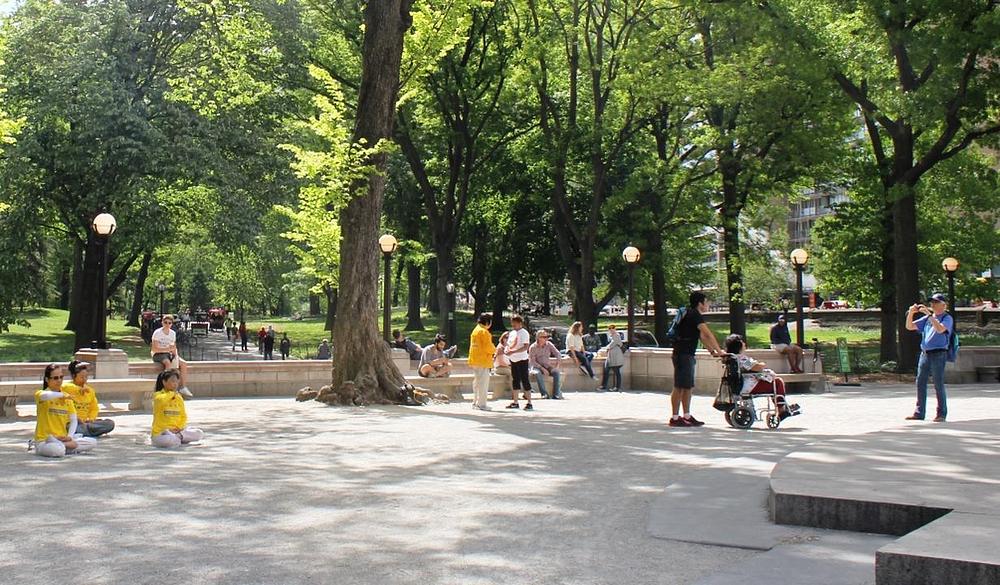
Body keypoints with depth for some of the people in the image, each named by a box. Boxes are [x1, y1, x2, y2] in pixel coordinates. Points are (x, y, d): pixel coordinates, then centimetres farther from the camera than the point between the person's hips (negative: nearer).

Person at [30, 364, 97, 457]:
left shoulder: (67, 398, 13)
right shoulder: (40, 394, -6)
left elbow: (73, 420, 9)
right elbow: (44, 396, -34)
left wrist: (70, 436, -7)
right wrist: (62, 395, -25)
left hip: (62, 439, 7)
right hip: (44, 440, -7)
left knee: (92, 442, -12)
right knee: (58, 451, -41)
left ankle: (62, 446, -11)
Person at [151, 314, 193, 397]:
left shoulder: (173, 333, 7)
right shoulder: (157, 333, -10)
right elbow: (154, 349, -16)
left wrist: (175, 353, -9)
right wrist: (168, 349, -25)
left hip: (169, 354, 6)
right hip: (158, 354, -6)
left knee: (183, 363, -16)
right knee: (168, 363, -37)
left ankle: (183, 387, -13)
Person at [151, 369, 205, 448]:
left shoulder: (179, 397, 11)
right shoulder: (158, 395, -6)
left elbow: (183, 416, 13)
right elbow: (160, 400, -33)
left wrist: (178, 428, -5)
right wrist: (172, 393, -15)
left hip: (175, 431, 6)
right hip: (160, 433, -6)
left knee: (200, 434, -12)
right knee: (171, 441, -41)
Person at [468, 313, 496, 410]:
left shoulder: (475, 330, 15)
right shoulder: (484, 331, -14)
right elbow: (488, 347, -18)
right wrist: (494, 350, 1)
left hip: (474, 360, 9)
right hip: (483, 361, -9)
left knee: (476, 382, 15)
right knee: (483, 382, -6)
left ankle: (475, 402, 19)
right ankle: (482, 404, -6)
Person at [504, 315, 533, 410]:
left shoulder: (524, 333, -11)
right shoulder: (512, 333, 13)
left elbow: (525, 347, -20)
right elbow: (508, 344, 18)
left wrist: (513, 351, -27)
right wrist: (506, 349, -6)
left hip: (522, 360, -8)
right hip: (513, 360, 8)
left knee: (525, 380, -7)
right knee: (515, 380, 11)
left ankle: (529, 403, -5)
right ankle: (515, 402, 16)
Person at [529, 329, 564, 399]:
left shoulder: (549, 344, 4)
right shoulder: (533, 347, -6)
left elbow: (558, 354, 4)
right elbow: (532, 362, -10)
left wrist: (558, 362, -14)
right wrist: (542, 368, -21)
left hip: (548, 366, 3)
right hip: (537, 367, -3)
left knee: (556, 372, -27)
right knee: (537, 373, -37)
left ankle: (556, 394, -27)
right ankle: (544, 394, -34)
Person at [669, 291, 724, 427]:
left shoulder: (690, 314, 19)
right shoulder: (695, 315, -12)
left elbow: (701, 336, 23)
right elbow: (708, 334, -16)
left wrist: (712, 351, 19)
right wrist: (719, 350, -9)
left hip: (688, 355, 10)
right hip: (683, 355, -10)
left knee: (688, 387, 13)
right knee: (680, 387, -7)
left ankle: (687, 416, 18)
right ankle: (675, 418, -5)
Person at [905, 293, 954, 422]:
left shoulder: (947, 318, -2)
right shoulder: (927, 318, 16)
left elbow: (940, 329, -22)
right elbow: (909, 327, 14)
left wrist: (929, 314, -23)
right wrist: (911, 313, -2)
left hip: (938, 354, -6)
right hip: (924, 353, 6)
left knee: (938, 385, -3)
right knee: (920, 383, 5)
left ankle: (942, 414, 5)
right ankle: (919, 413, 10)